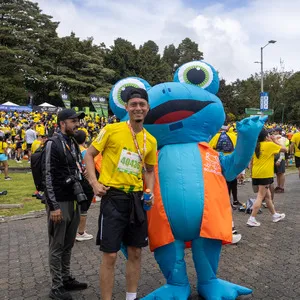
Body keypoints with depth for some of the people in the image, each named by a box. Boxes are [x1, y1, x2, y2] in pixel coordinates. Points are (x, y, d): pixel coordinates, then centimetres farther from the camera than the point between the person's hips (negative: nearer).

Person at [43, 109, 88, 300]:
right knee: (57, 246, 4)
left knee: (68, 245, 17)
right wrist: (53, 206, -19)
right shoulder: (53, 144, -12)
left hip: (74, 201, 8)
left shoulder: (74, 144, 13)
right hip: (60, 203, -8)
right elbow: (48, 176, -16)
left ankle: (67, 279, 30)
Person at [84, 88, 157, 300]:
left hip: (137, 198, 5)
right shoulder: (112, 130, -7)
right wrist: (94, 183, -12)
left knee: (135, 253, 15)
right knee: (110, 255, 1)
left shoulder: (151, 140, 6)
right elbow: (89, 155, 0)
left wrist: (150, 191, 0)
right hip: (113, 196, -5)